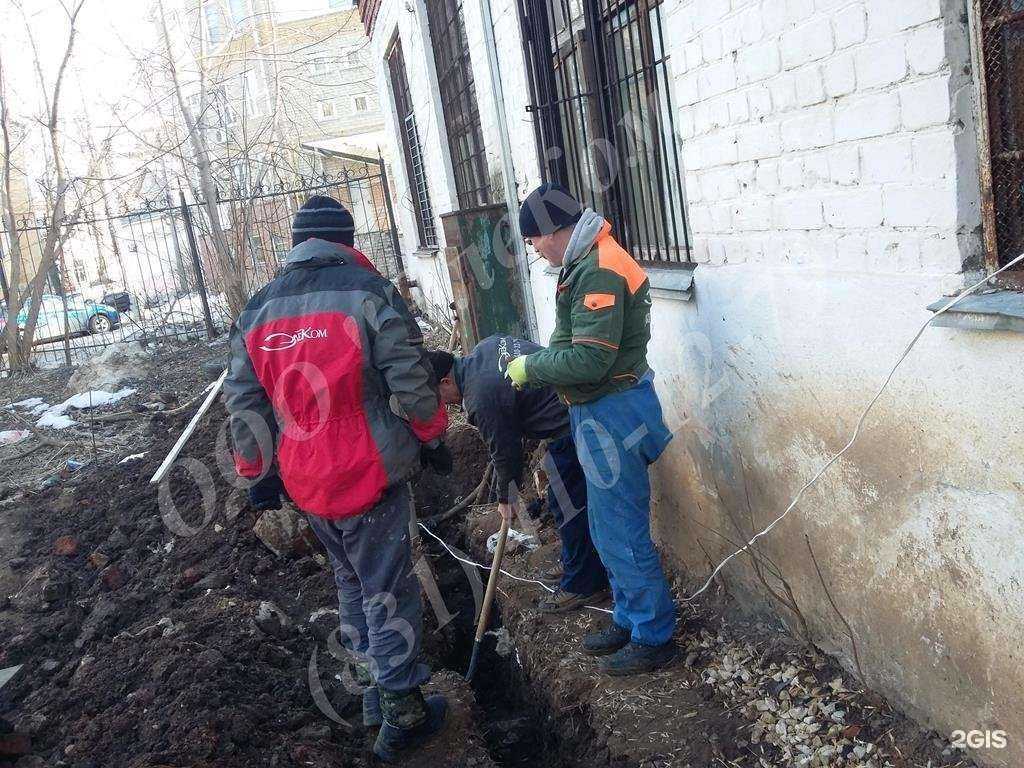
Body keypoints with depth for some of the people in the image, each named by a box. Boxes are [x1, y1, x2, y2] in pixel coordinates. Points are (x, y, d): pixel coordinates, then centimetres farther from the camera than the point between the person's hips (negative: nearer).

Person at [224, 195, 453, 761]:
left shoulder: (258, 309, 6)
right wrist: (432, 437, 4)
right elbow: (411, 382, -11)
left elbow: (243, 401, 8)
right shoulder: (368, 291, -10)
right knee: (388, 592, 6)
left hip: (305, 480, 5)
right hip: (370, 475, -5)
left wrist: (259, 473, 16)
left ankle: (374, 685, 36)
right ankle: (401, 714, 15)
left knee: (351, 583, 23)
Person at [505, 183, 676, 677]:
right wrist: (537, 362, 6)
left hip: (611, 415, -11)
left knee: (622, 534, 1)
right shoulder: (585, 263, 12)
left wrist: (531, 367, -14)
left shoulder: (598, 273, -22)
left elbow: (588, 360, -26)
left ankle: (654, 638, 17)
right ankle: (628, 620, 35)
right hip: (600, 413, 11)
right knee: (607, 529, 20)